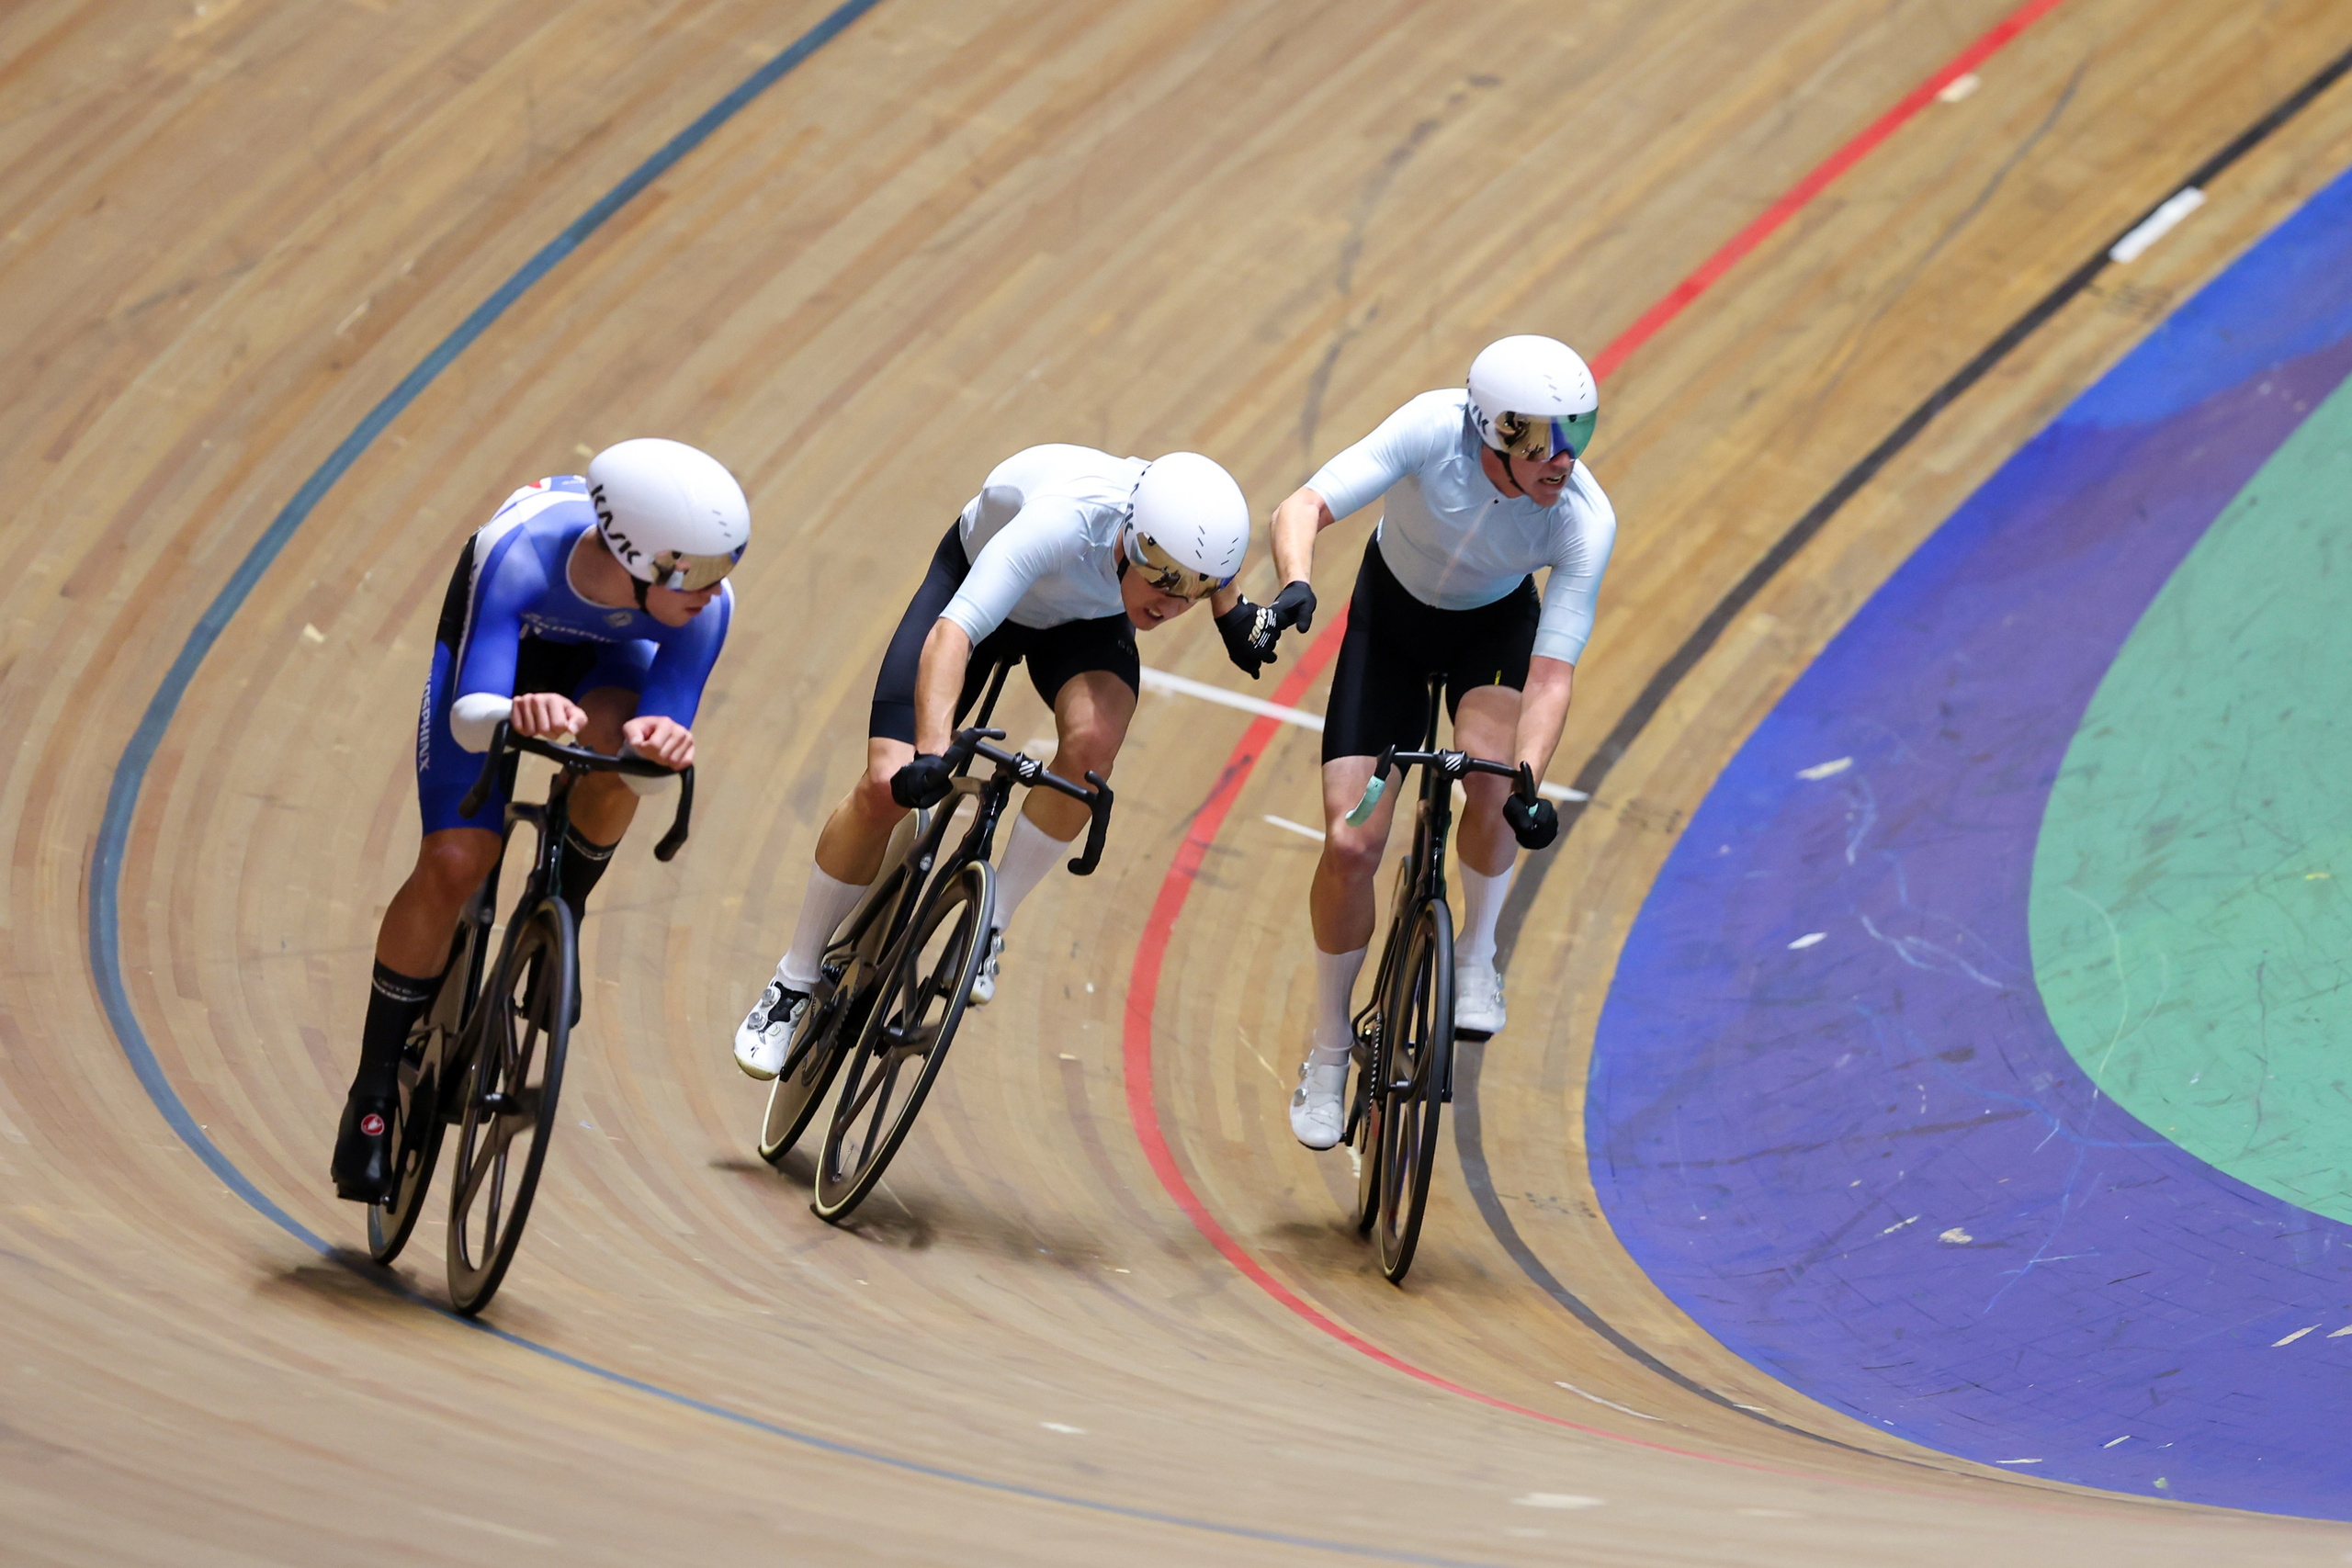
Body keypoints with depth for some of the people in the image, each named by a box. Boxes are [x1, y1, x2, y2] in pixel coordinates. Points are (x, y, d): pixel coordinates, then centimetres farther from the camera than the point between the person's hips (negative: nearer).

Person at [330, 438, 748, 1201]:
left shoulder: (706, 607, -36)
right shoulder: (522, 553, -43)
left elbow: (653, 768, -34)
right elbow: (468, 718, -48)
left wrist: (662, 741, -58)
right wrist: (518, 714, -70)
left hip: (611, 653, 2)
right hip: (502, 630, -2)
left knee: (612, 753, -34)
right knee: (453, 865, -15)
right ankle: (374, 1092, 1)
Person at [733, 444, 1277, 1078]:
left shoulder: (1194, 538, -32)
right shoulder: (1065, 520, -46)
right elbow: (951, 633, -54)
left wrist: (1234, 614, -7)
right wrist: (932, 754, -65)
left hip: (1085, 617, 3)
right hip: (978, 578, -3)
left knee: (1093, 738, -30)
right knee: (887, 785, -13)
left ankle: (990, 924, -10)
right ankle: (794, 983, 8)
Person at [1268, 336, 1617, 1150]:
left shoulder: (1585, 522, -31)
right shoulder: (1435, 428, -34)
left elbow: (1552, 675, -32)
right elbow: (1305, 506, -38)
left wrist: (1527, 787, -46)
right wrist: (1295, 585, -59)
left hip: (1497, 624, 0)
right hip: (1392, 615, 0)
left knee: (1490, 772, -32)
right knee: (1350, 845, -10)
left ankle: (1476, 954, -2)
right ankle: (1329, 1047, 12)